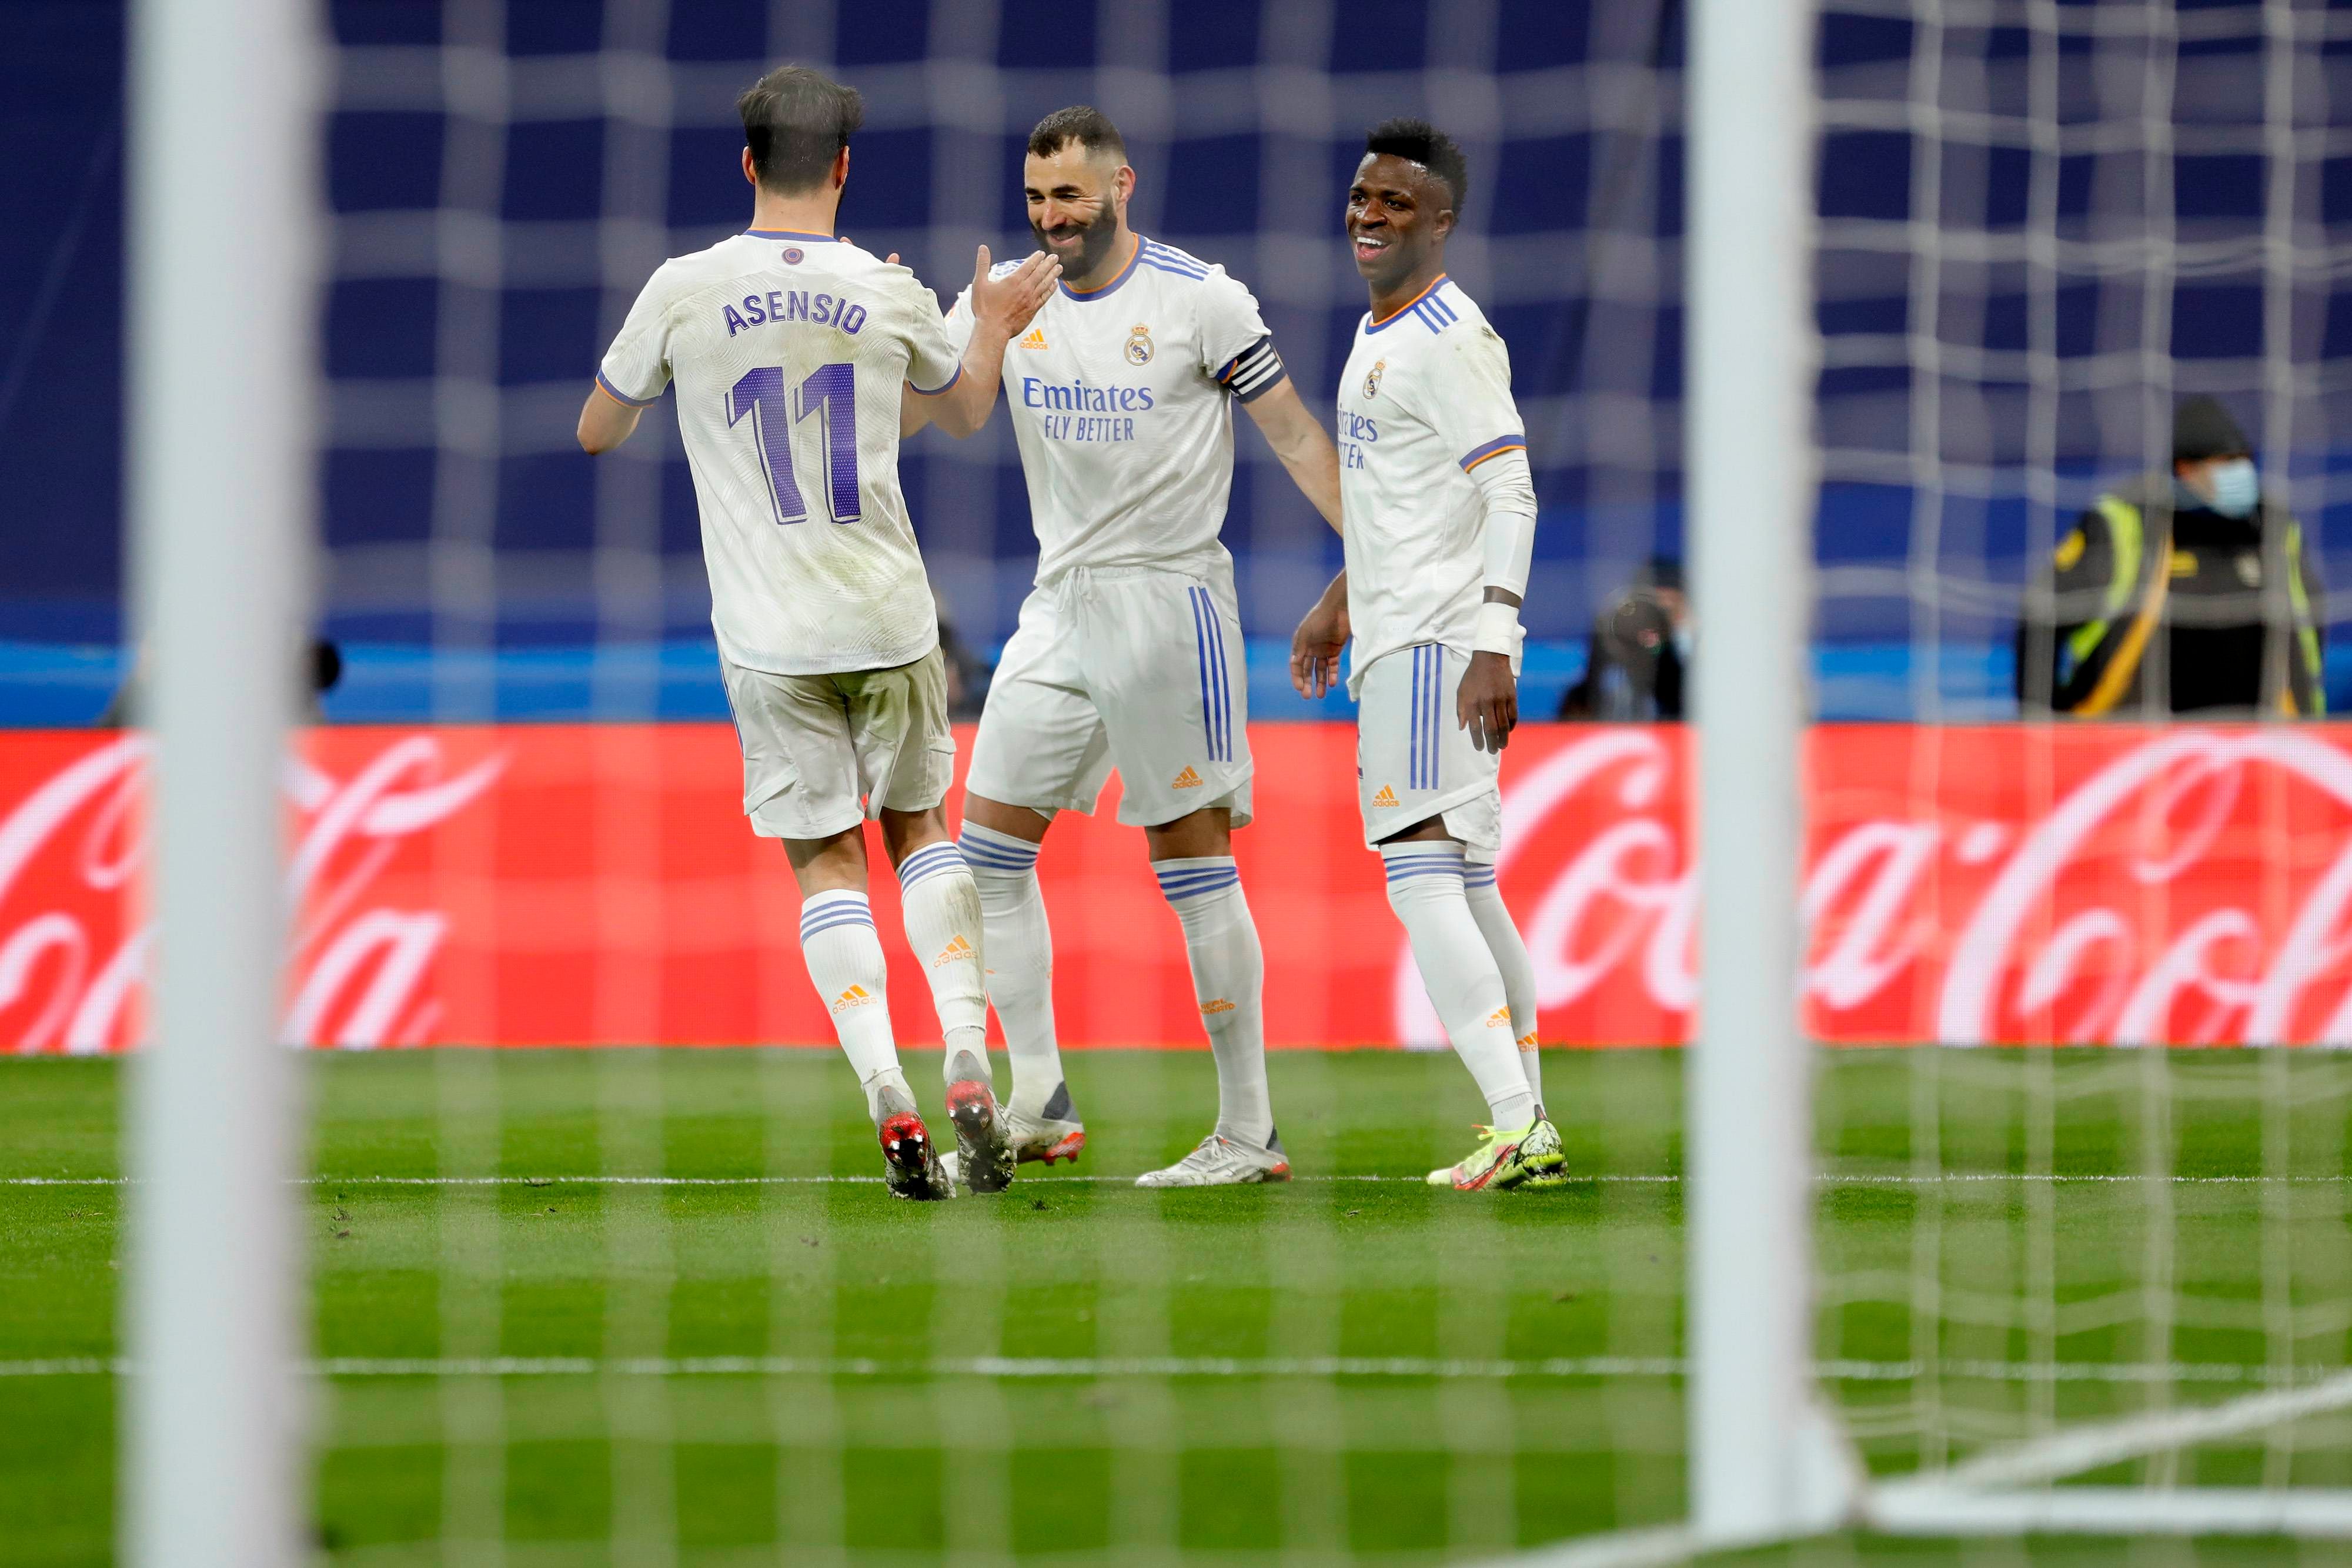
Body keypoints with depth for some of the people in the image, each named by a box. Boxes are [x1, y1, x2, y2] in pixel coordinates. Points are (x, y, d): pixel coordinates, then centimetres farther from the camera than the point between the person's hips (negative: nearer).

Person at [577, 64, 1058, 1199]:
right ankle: (967, 1068, 2)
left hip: (769, 637, -1)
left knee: (827, 864, 5)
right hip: (889, 617, 1)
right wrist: (994, 328, 38)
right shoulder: (889, 296, -1)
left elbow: (596, 433, 10)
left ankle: (890, 1102, -11)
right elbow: (963, 416, 20)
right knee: (917, 828, 19)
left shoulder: (684, 291, -6)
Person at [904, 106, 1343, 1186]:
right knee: (989, 848, 2)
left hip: (1168, 600, -6)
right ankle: (1038, 1106, 7)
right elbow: (899, 409, 7)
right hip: (1060, 605, 6)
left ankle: (1250, 1131, -2)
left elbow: (1294, 434, -4)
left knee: (1192, 863, -6)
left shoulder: (1199, 299, -7)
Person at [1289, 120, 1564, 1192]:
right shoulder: (1380, 333, 18)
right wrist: (1340, 602, 37)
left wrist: (1494, 646, -26)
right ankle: (1532, 1131, 14)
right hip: (1399, 634, 10)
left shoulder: (1451, 339, -13)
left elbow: (1510, 493, -19)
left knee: (1421, 871, -17)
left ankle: (1515, 1126, -22)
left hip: (1437, 641, -10)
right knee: (1464, 884, 11)